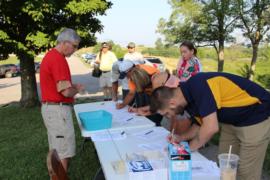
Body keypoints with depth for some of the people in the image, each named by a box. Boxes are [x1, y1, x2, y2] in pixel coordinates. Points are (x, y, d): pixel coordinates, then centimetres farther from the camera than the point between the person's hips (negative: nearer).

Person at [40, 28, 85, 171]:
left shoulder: (50, 55, 13)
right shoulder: (58, 59, -19)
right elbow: (66, 91, -24)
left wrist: (72, 86, 11)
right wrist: (77, 89, -4)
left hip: (50, 107, 11)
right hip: (58, 109, -10)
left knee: (56, 149, 19)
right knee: (63, 151, -1)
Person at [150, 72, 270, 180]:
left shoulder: (198, 87, -31)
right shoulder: (188, 97, -3)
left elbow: (211, 127, -33)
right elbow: (201, 124, 12)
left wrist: (190, 147, -17)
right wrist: (181, 138, -2)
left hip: (257, 117, -8)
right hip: (233, 119, 8)